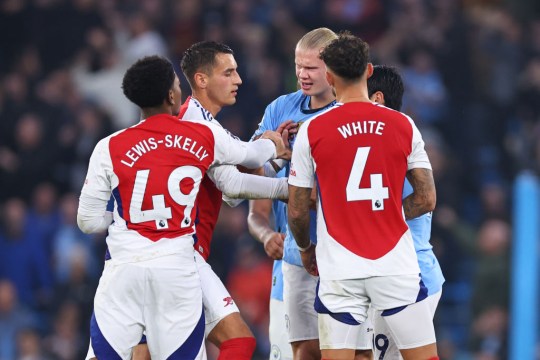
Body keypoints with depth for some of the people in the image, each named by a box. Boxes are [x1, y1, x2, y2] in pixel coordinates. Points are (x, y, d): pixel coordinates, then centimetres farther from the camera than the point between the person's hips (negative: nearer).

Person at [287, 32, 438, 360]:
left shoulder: (312, 131, -3)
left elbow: (297, 211, 1)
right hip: (398, 267, 1)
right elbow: (426, 199, 4)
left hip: (340, 271, -1)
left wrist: (306, 248, 21)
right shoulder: (404, 126, 1)